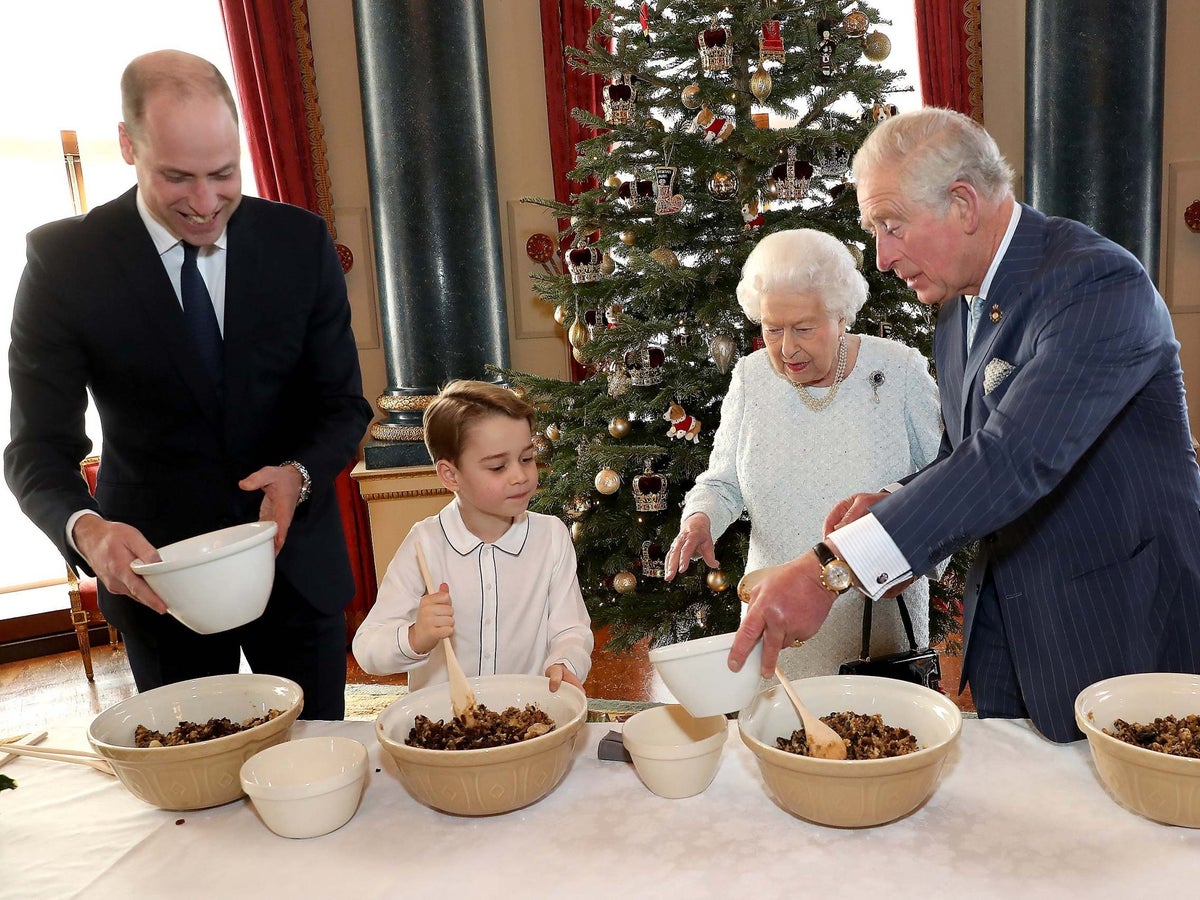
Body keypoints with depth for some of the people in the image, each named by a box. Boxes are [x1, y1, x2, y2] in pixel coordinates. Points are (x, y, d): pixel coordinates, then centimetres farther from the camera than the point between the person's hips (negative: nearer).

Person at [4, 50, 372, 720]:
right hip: (154, 570, -1)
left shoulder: (302, 242, -7)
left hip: (296, 557, 1)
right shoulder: (65, 260, -10)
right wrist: (85, 530, -29)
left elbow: (343, 405, -3)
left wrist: (299, 475, -23)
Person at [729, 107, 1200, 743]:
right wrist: (892, 504, -9)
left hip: (1123, 638, -7)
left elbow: (1017, 457, -35)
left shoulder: (1099, 284, -22)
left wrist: (830, 568, -40)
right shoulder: (958, 307, 5)